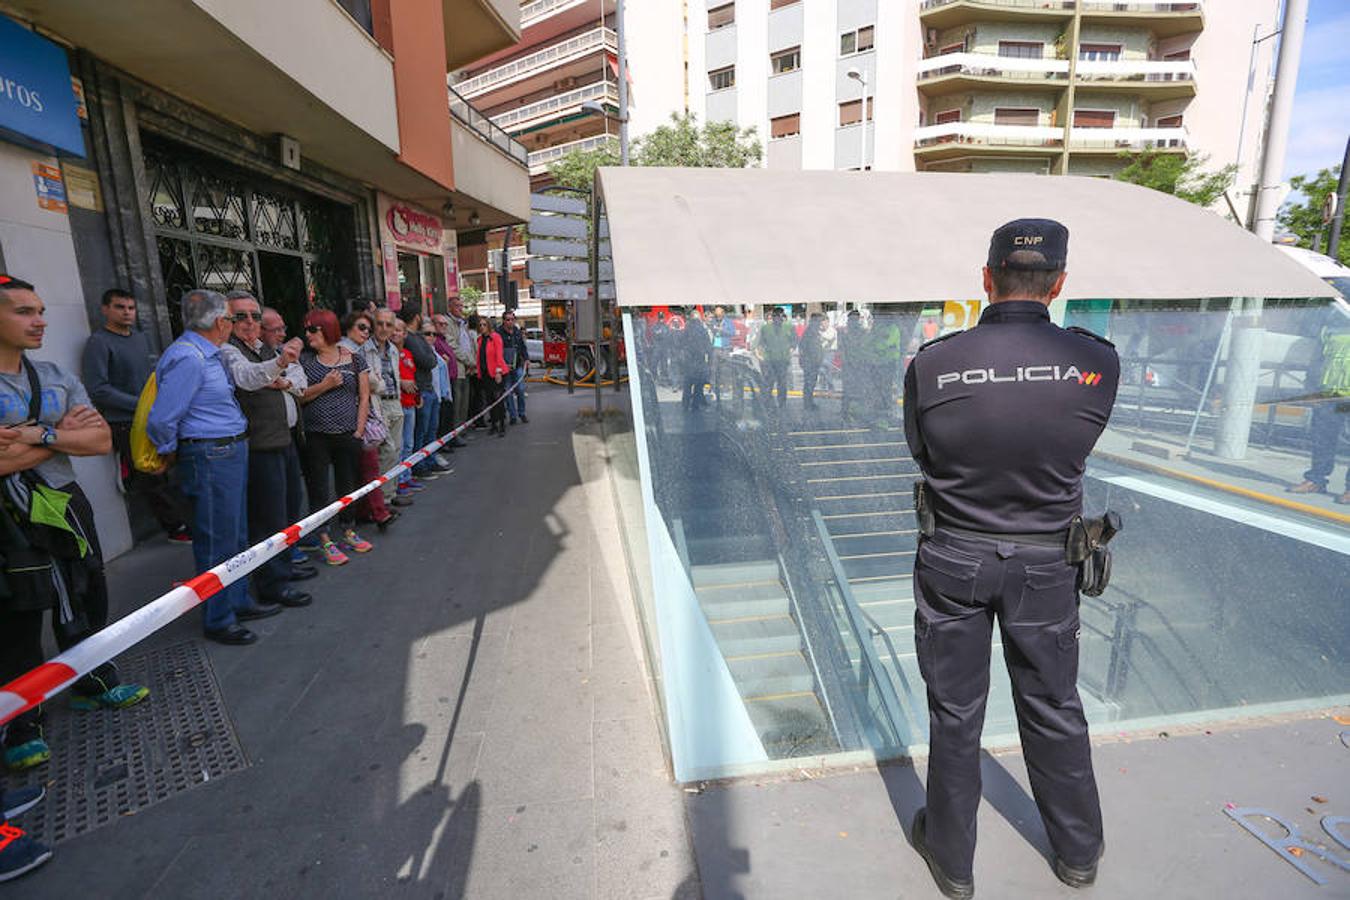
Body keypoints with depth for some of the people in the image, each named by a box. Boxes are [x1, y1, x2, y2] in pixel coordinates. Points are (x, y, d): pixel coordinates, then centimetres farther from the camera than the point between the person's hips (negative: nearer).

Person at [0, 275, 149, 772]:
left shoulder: (57, 377, 6)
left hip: (67, 507, 5)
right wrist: (66, 434, -13)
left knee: (84, 605, 18)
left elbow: (101, 440, -3)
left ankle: (93, 684, 38)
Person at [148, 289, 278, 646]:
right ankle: (218, 621, 15)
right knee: (218, 543, 2)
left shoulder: (208, 354, 11)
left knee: (237, 536, 19)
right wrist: (170, 454, -4)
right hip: (211, 458, -10)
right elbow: (161, 420, -19)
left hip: (231, 453, 10)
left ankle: (238, 602, 34)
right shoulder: (188, 358, -19)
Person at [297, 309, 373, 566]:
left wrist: (359, 431, -3)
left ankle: (348, 531, 27)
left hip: (348, 436, 0)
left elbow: (364, 397, 3)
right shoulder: (304, 360, 4)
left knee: (348, 485, 11)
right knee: (318, 489, 2)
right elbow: (298, 397, 0)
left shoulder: (355, 359, 3)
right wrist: (324, 385, -13)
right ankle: (325, 541, 11)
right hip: (315, 437, 0)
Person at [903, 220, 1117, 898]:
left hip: (953, 560, -1)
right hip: (1044, 565, 2)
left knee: (954, 713, 15)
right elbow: (1076, 448, 3)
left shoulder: (930, 364, -16)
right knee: (1054, 709, 23)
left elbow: (923, 457, -4)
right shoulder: (1096, 362, -12)